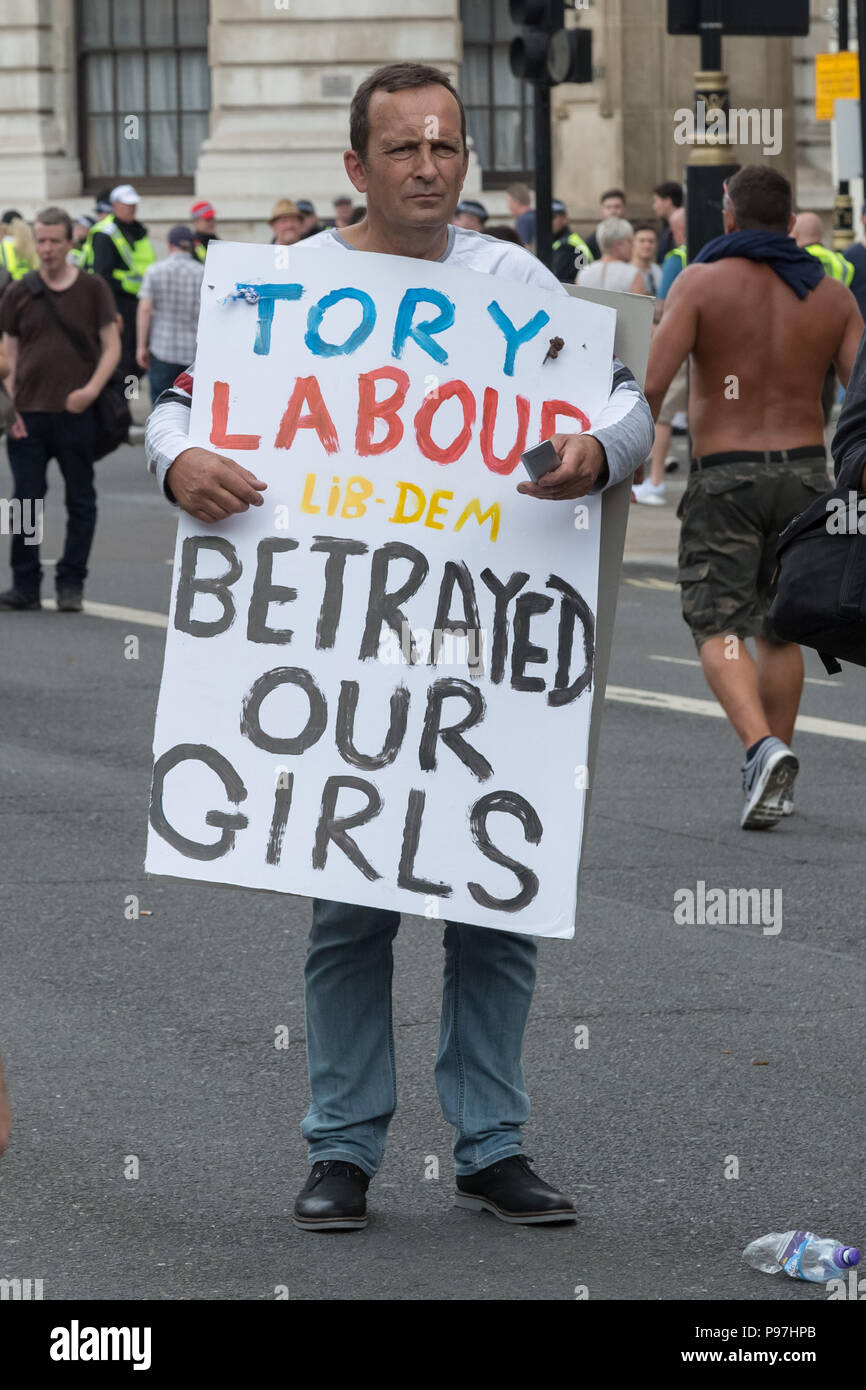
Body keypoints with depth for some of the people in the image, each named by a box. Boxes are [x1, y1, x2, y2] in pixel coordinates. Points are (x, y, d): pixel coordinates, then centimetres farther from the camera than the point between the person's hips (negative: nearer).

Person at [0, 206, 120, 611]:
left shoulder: (92, 289, 2)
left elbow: (111, 347, 3)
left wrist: (92, 389, -13)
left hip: (77, 414, -1)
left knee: (81, 502, 4)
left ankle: (70, 584, 13)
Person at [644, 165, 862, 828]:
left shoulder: (702, 282, -6)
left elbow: (652, 381, -16)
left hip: (725, 475, -4)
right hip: (805, 470, 4)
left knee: (720, 630, -2)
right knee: (780, 630, 16)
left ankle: (763, 748, -27)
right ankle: (772, 784, 18)